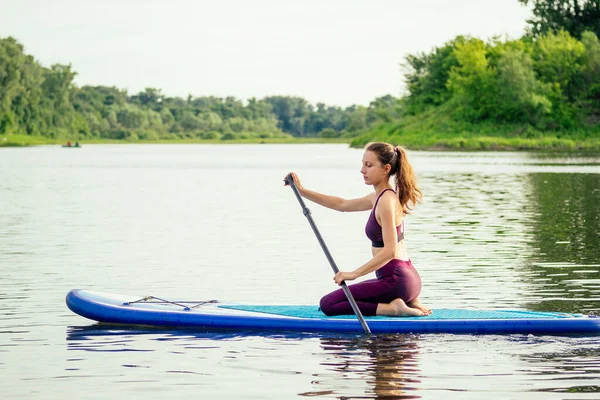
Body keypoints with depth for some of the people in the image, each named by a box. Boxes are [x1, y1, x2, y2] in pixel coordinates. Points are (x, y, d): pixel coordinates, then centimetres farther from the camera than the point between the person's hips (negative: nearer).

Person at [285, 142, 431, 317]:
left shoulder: (386, 201, -17)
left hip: (395, 281, -10)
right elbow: (342, 205, 26)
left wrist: (354, 274, -27)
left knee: (328, 304, -8)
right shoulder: (378, 197, 13)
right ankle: (408, 301, 13)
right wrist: (303, 191, 21)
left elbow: (390, 251, -24)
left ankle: (392, 308, -14)